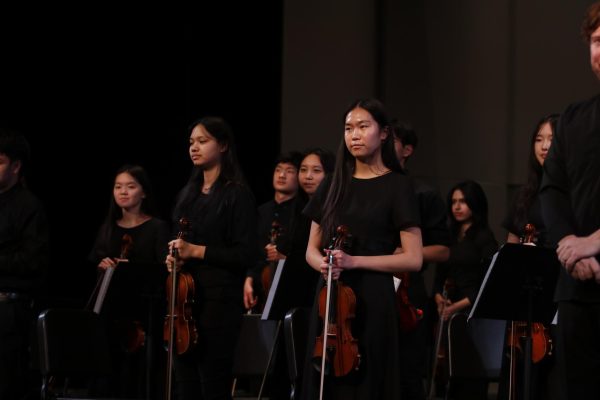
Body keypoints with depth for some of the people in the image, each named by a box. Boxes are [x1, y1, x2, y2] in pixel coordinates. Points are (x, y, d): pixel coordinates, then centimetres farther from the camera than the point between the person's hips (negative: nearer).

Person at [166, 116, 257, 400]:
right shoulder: (188, 193, 15)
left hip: (219, 299, -7)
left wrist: (196, 251, -16)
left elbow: (246, 254, -13)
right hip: (184, 297, 7)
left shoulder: (237, 194, -6)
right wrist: (173, 256, 2)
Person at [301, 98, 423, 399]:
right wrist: (322, 263, -8)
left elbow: (413, 259, -7)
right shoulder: (333, 186, 13)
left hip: (372, 300, -5)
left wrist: (354, 261, -15)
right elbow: (312, 249, 16)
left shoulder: (397, 187, -2)